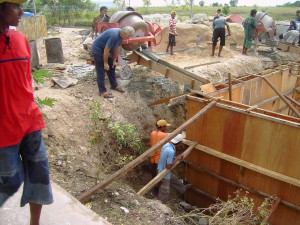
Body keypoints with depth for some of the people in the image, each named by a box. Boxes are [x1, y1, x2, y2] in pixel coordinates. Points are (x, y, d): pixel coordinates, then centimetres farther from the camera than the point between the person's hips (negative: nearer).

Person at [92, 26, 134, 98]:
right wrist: (105, 63, -21)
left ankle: (114, 85, 27)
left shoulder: (120, 35, -6)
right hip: (97, 49, -9)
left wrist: (114, 60, 7)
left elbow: (117, 47, 4)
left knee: (112, 67, 14)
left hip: (105, 50, 9)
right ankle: (102, 91, 1)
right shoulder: (114, 35, -34)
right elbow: (106, 50, -29)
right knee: (101, 71, -6)